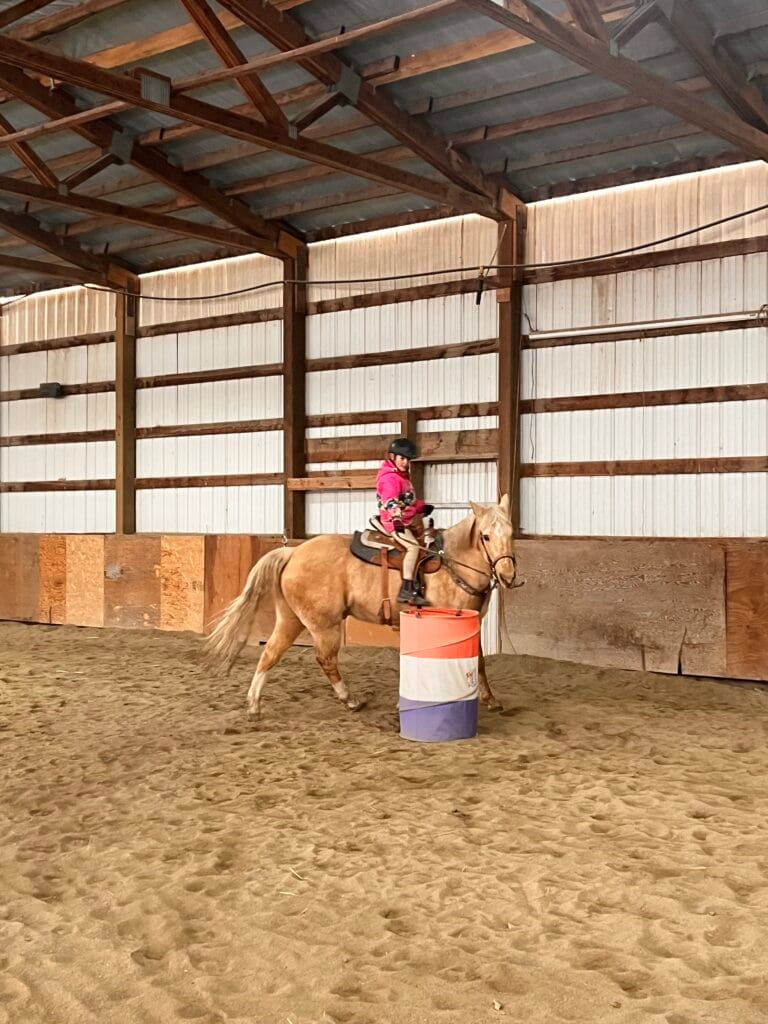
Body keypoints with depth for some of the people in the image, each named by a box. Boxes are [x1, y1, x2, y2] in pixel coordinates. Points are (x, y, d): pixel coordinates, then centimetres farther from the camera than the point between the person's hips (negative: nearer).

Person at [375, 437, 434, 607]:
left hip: (406, 521, 11)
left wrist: (422, 507, 25)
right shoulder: (389, 478, -15)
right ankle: (406, 590, -33)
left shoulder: (403, 476, 18)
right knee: (413, 546, -28)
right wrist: (396, 517, -46)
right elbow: (390, 501, -32)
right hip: (394, 522, -11)